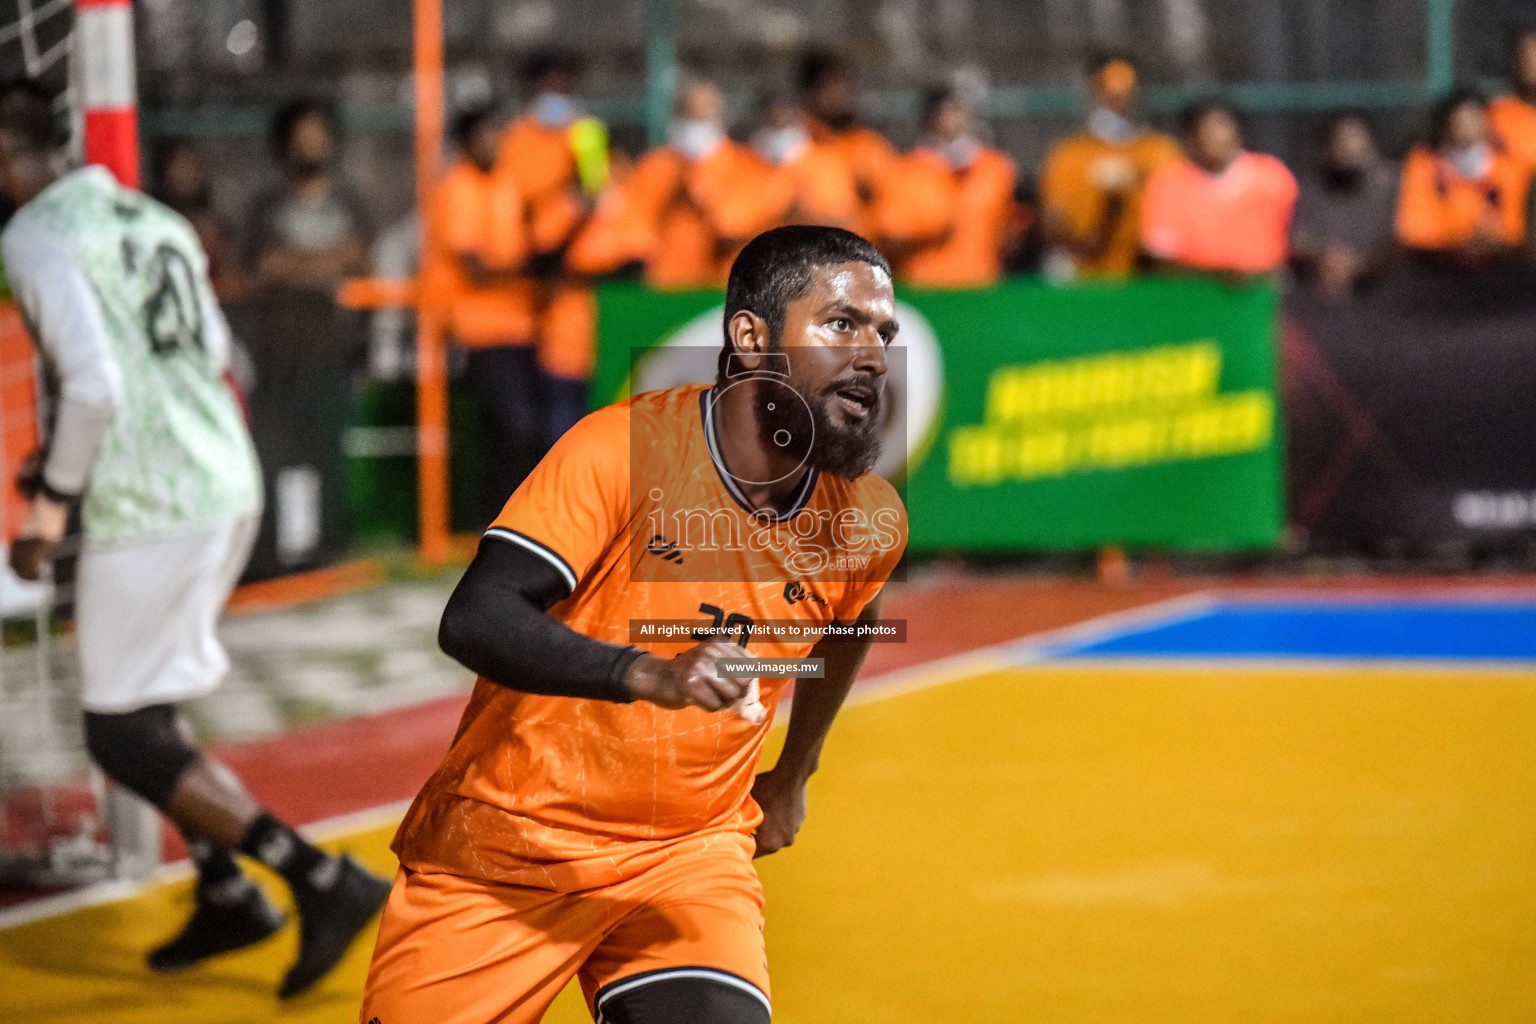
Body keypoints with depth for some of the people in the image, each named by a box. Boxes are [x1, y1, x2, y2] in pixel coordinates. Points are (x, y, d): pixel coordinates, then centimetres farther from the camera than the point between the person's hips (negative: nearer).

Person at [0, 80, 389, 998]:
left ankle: (326, 880, -8)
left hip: (149, 509, -9)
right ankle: (228, 895, 24)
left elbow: (95, 384, -21)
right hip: (227, 483, 9)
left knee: (126, 740, -1)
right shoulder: (153, 219, 14)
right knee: (142, 702, 22)